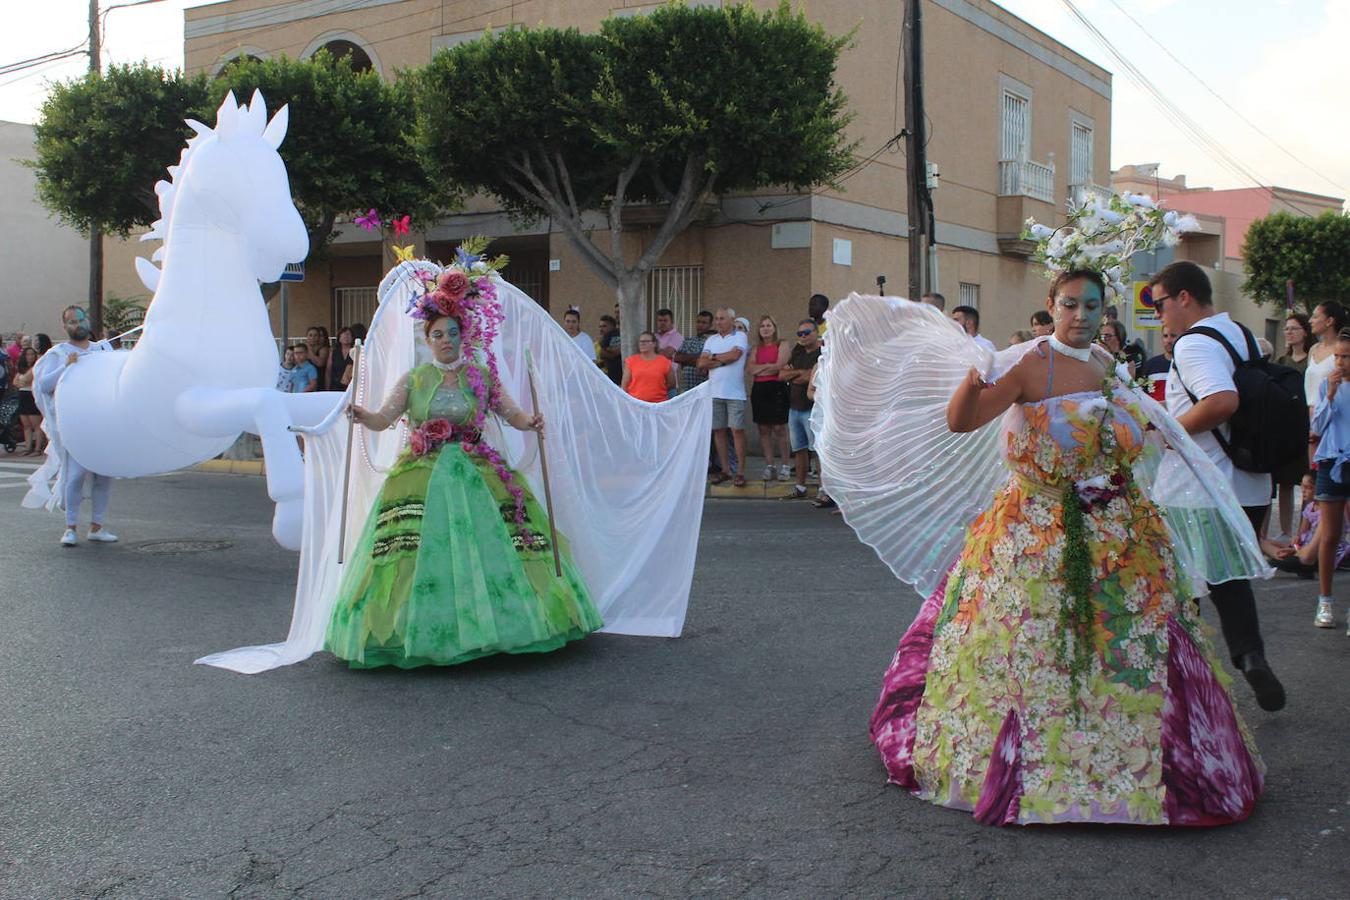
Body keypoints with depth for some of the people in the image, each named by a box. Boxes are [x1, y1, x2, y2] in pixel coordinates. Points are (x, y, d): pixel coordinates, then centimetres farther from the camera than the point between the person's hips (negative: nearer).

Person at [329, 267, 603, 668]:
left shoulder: (481, 376, 6)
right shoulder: (414, 380, 7)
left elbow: (513, 413, 2)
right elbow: (383, 419, 0)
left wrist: (531, 422, -19)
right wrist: (361, 415, -20)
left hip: (477, 473, 0)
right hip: (423, 477, 0)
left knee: (485, 549, -4)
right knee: (422, 552, -8)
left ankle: (492, 622, 7)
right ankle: (424, 631, 0)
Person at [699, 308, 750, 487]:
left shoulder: (740, 337, 1)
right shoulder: (711, 340, 14)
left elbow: (734, 355, -16)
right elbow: (701, 364, 4)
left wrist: (713, 357, -2)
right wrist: (723, 360, -7)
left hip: (735, 393, -5)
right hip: (714, 392, 5)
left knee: (737, 430, -6)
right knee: (718, 430, 6)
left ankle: (741, 471, -2)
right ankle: (725, 469, 14)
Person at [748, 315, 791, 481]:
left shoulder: (782, 345, 2)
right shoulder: (757, 348, 17)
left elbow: (780, 366, -10)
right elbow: (750, 368, 5)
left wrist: (759, 368, 0)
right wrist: (768, 366, -7)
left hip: (777, 388, -5)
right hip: (759, 390, 5)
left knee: (780, 428, -6)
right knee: (763, 429, 4)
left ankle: (784, 466, 1)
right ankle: (769, 466, 9)